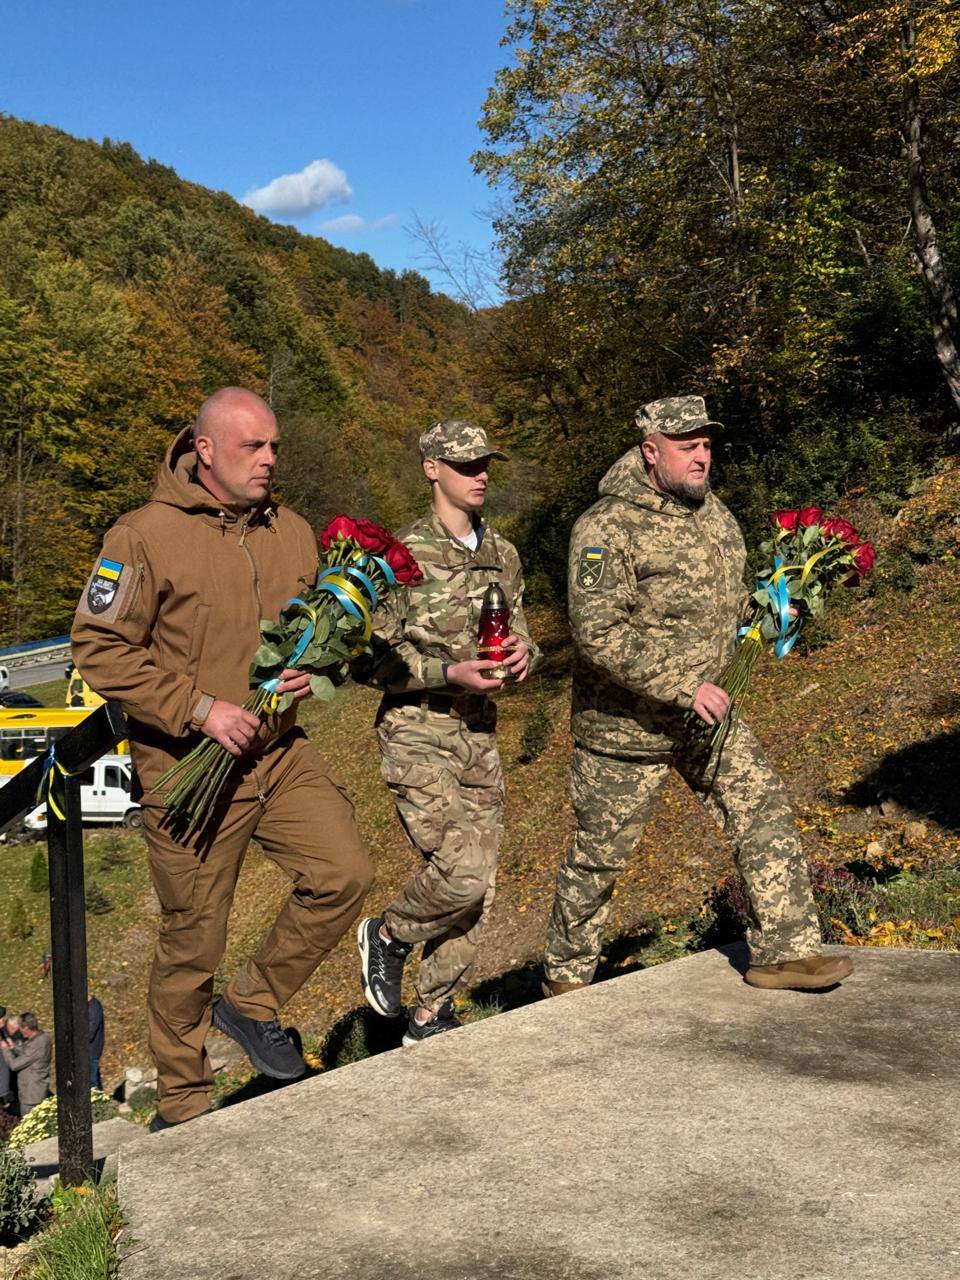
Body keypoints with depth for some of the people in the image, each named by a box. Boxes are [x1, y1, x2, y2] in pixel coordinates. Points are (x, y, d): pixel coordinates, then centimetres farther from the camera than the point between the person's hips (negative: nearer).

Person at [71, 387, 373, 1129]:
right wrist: (199, 709, -19)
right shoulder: (146, 537, -11)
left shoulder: (292, 534, 7)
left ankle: (253, 1005, 16)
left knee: (344, 874, -10)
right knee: (193, 943, 4)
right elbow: (101, 650, -13)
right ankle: (183, 1107, 25)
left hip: (281, 753, 5)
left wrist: (308, 669, -1)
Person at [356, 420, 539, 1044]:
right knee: (462, 875, -18)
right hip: (418, 736, -6)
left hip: (480, 734, 6)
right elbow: (372, 660, -10)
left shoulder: (503, 554, 10)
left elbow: (520, 633, 18)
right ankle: (387, 935, 14)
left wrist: (524, 652, -5)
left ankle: (431, 1018, 23)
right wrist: (448, 672, -22)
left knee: (480, 889, 7)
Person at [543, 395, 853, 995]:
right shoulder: (607, 528, -19)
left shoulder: (714, 513, 6)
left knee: (766, 810, -5)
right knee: (600, 855, 6)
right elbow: (598, 634, -28)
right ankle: (566, 975, 25)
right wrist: (683, 686, -30)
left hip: (706, 714, 6)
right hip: (626, 725, -6)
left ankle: (784, 951, 3)